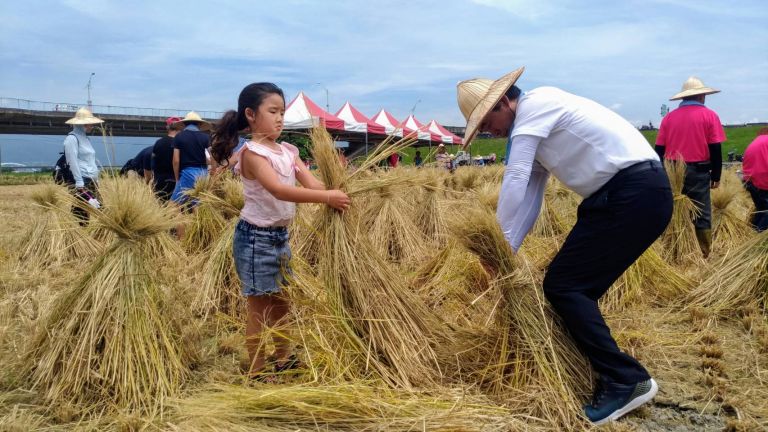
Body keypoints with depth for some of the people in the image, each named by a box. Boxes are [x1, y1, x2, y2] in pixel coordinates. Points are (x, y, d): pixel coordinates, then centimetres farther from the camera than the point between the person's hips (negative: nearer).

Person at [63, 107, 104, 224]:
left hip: (92, 182, 9)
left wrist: (96, 180, 16)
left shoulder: (85, 138, 19)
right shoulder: (72, 138, -6)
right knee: (81, 218, -10)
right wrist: (80, 185, -18)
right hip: (82, 182, -9)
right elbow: (73, 162, -13)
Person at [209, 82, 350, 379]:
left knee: (280, 300, 18)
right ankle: (258, 371, 13)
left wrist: (335, 198, -24)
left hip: (281, 235, 8)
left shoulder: (288, 151, 7)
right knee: (259, 305, 1)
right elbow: (277, 189, -31)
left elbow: (311, 183, -3)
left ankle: (282, 359, 33)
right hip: (256, 236, -8)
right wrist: (326, 197, -37)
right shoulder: (252, 152, -17)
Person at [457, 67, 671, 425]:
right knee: (575, 285, 12)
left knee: (562, 285, -8)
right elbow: (529, 197, 18)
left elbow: (515, 181, -14)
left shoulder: (534, 104, -8)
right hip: (629, 193, 10)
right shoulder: (536, 125, 21)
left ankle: (626, 381, -5)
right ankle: (611, 376, 22)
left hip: (634, 193, -10)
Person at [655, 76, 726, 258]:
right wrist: (716, 175, 3)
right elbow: (715, 149, -5)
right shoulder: (709, 115, -2)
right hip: (698, 172, -3)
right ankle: (704, 255, 6)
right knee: (702, 214, 4)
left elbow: (659, 149, 6)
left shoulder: (669, 117, 6)